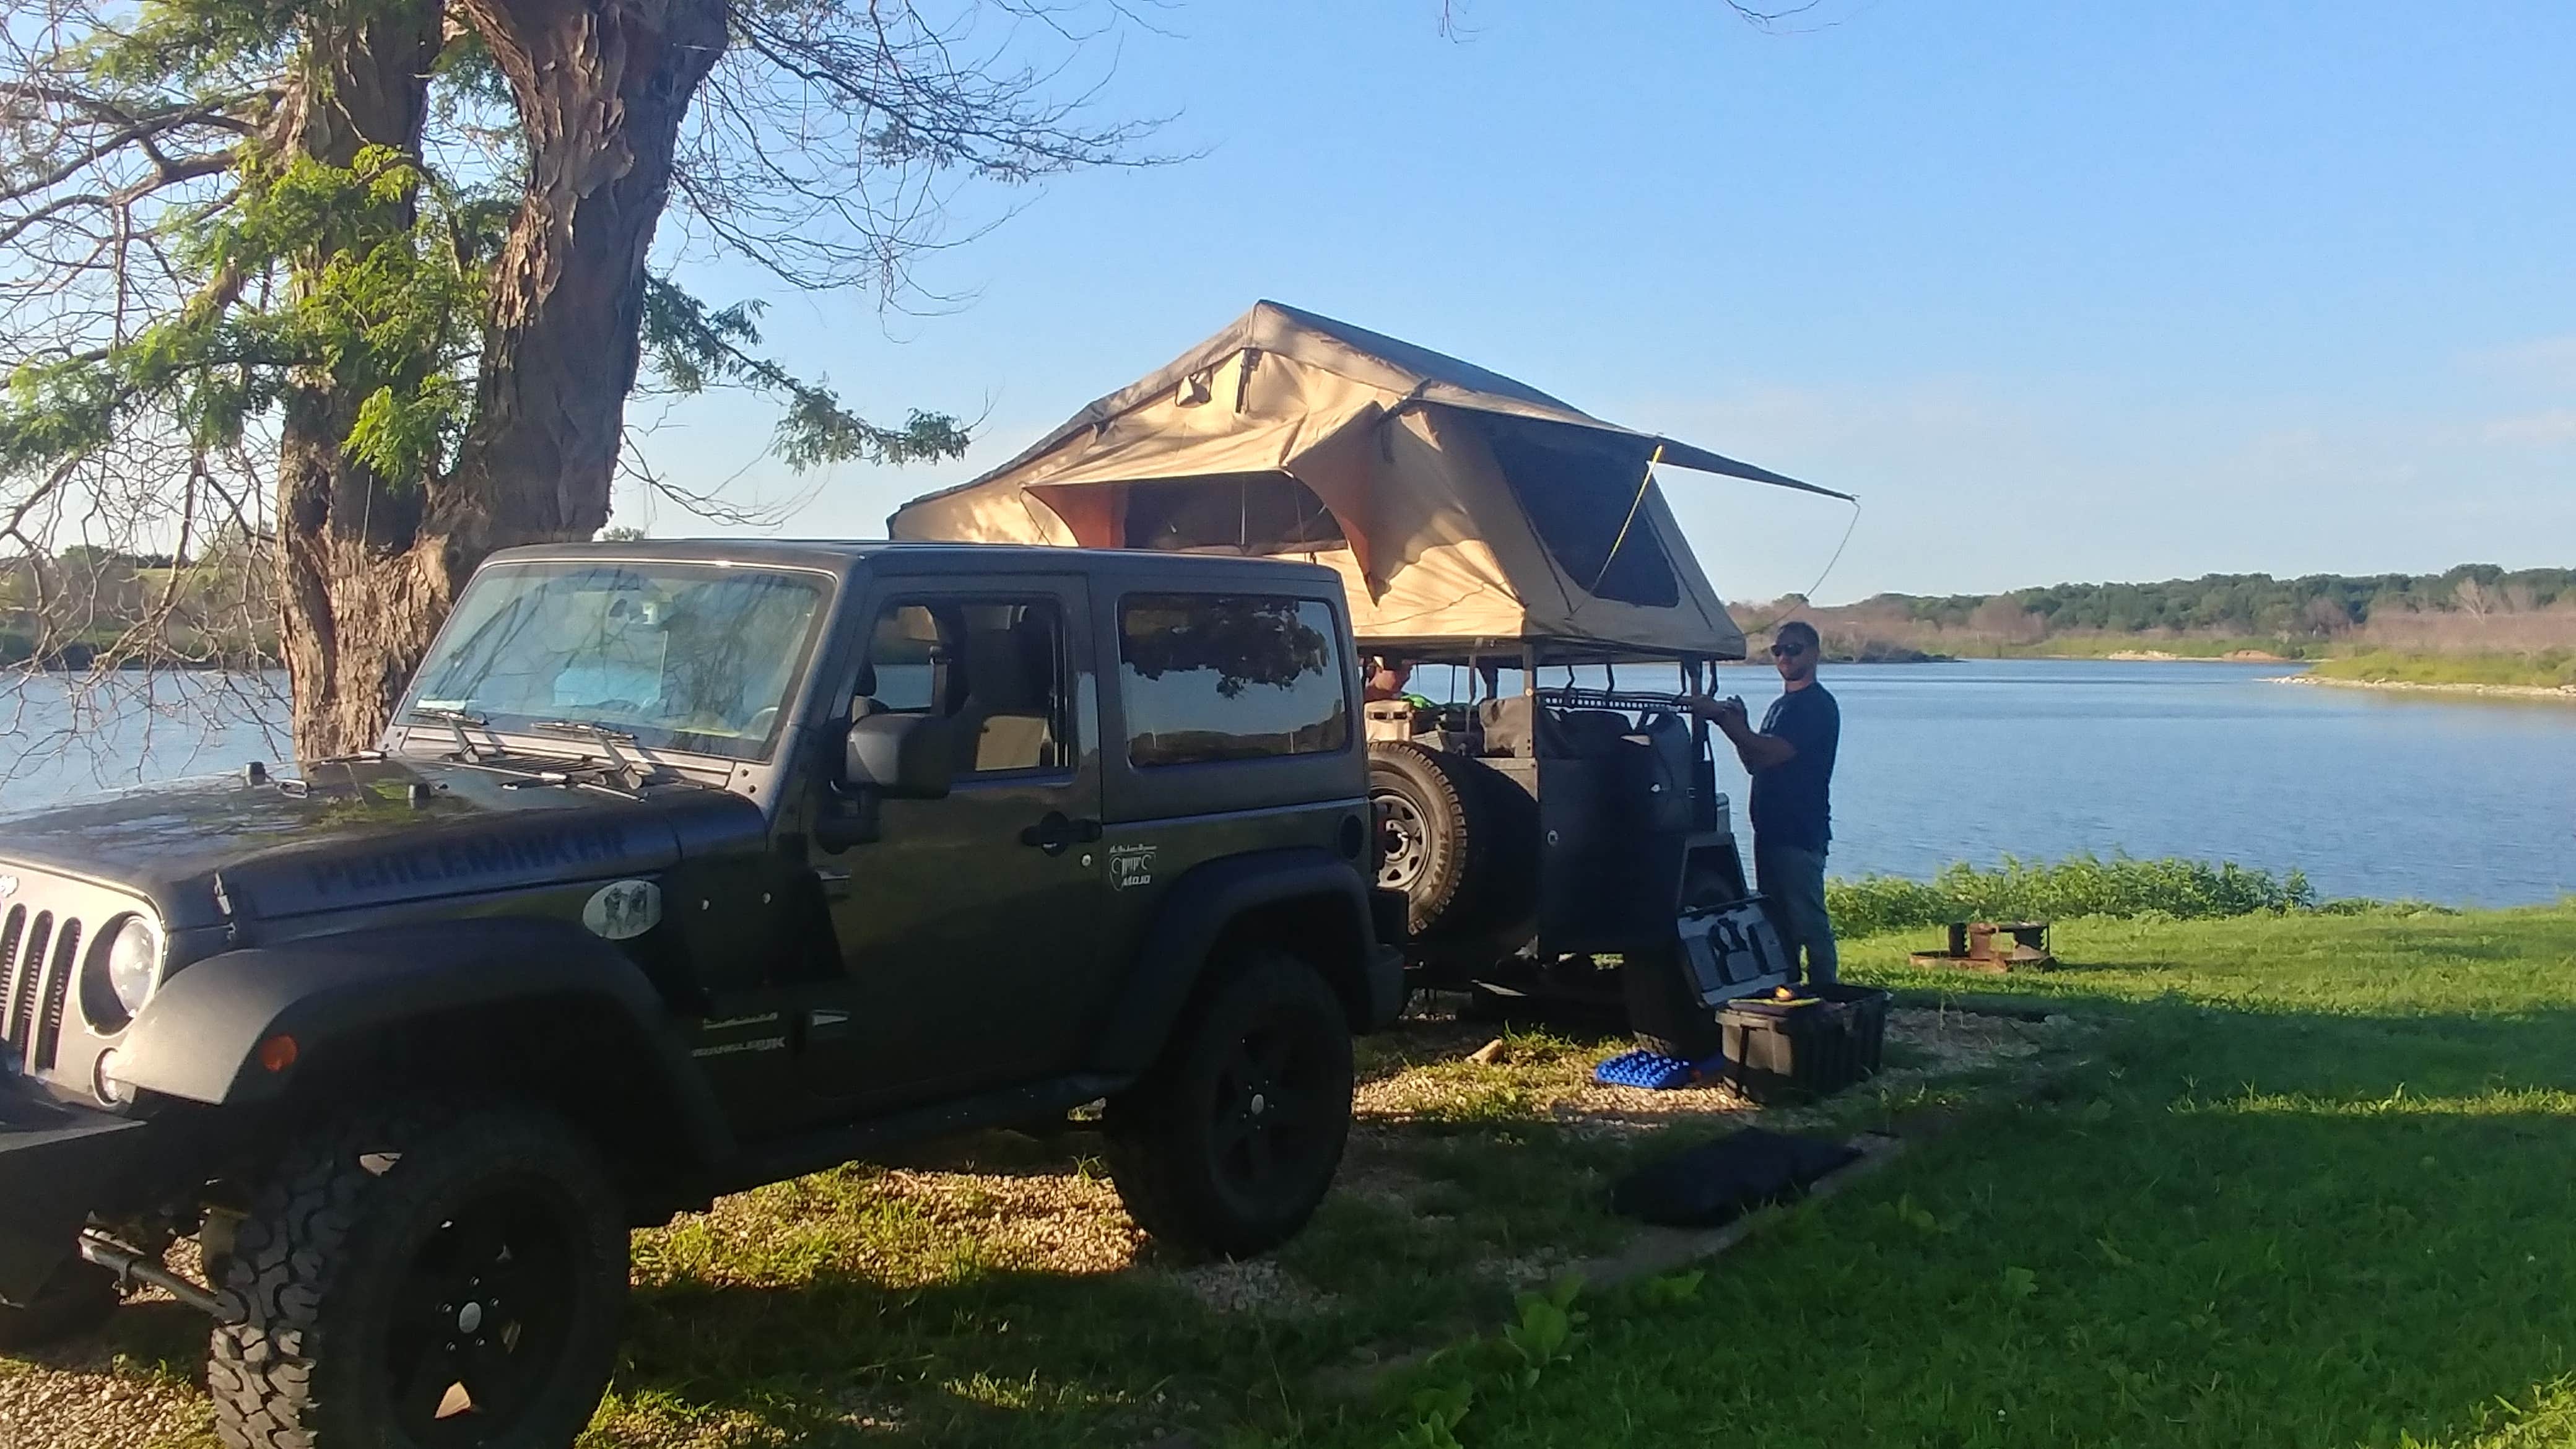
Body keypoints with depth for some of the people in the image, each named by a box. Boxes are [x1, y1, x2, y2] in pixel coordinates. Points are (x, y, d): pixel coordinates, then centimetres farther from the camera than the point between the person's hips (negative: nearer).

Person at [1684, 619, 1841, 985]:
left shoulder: (1818, 706, -11)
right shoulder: (1781, 706, 19)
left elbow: (1771, 753, -22)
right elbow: (1755, 763, 20)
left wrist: (1723, 718, -22)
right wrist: (1738, 723, 3)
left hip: (1800, 834, -9)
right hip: (1770, 829, 10)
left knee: (1808, 922, -7)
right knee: (1777, 921, 13)